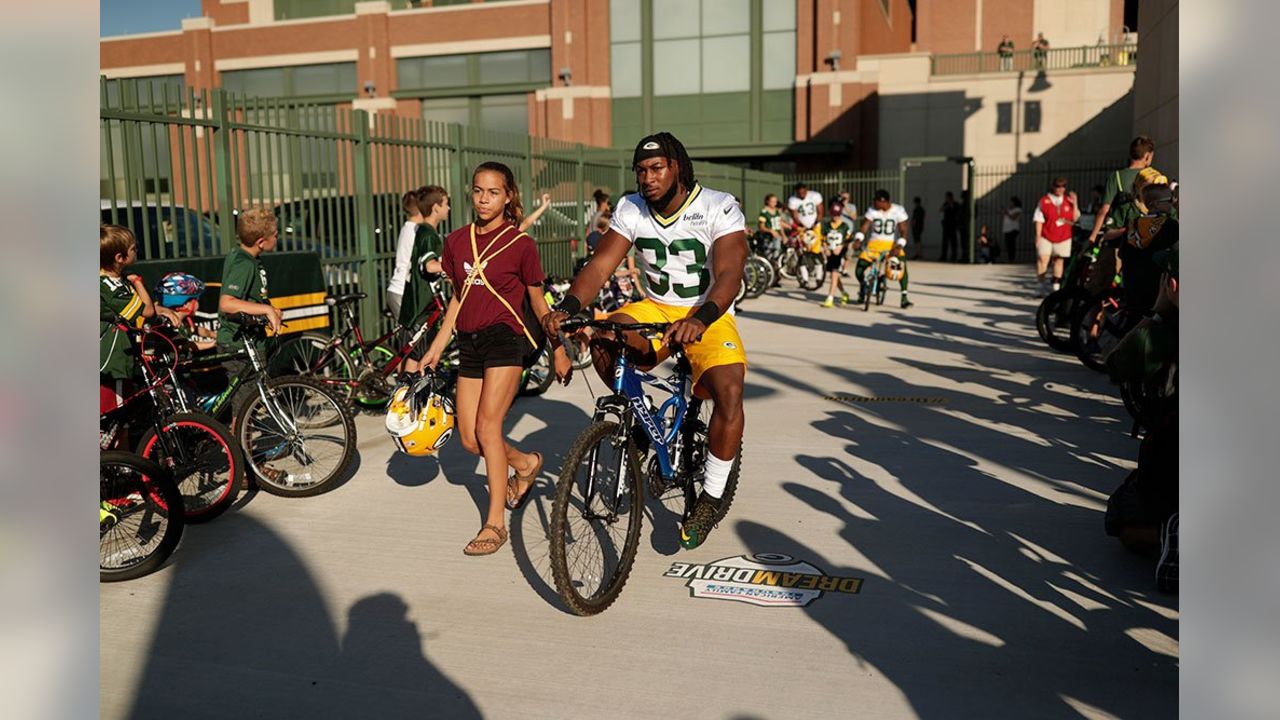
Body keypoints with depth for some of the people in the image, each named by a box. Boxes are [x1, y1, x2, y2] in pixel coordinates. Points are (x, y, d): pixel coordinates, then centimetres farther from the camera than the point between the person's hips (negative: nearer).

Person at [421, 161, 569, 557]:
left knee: (487, 427, -14)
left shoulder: (520, 243, -4)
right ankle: (526, 463, 34)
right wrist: (437, 346, 14)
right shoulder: (457, 241, 8)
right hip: (469, 342, 6)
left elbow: (537, 300, 3)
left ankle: (495, 523, -4)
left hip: (505, 336, -5)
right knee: (469, 440, 4)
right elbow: (458, 297, 16)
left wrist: (558, 350, 6)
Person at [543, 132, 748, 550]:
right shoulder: (631, 209, -3)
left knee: (729, 392, -28)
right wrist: (567, 308, -29)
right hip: (655, 309, 3)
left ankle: (711, 496, -7)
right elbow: (599, 265, -10)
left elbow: (729, 276, -27)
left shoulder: (719, 209, -15)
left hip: (708, 317, -3)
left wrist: (699, 320, -47)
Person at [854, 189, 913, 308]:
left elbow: (903, 231, -9)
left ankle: (904, 298, -12)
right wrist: (858, 239, -28)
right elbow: (864, 226, -9)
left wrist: (899, 246, -24)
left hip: (891, 244, -1)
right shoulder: (872, 210, -7)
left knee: (902, 266, -23)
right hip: (874, 243, 1)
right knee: (859, 270, -10)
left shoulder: (898, 210, -9)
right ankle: (863, 288, 24)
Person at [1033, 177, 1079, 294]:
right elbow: (1038, 220, -1)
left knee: (1059, 260, 7)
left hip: (1063, 237, 3)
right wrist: (1038, 236, -6)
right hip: (1046, 236, -3)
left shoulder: (1068, 200, 8)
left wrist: (1074, 204, -7)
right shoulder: (1044, 201, -1)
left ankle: (1056, 287, 14)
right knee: (1042, 259, -15)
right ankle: (1041, 286, -8)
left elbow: (1075, 218, 5)